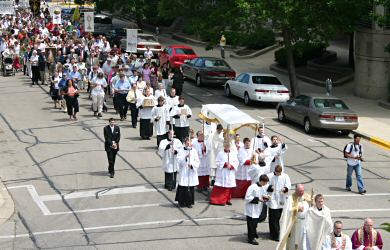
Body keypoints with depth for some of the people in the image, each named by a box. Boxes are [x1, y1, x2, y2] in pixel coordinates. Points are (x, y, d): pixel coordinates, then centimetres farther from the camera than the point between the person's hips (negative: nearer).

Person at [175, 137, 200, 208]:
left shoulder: (194, 151, 4)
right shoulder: (181, 151, 0)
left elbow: (197, 162, 4)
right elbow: (179, 161, -10)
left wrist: (192, 165, -14)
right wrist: (185, 157, -25)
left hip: (191, 172, 2)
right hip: (183, 172, -2)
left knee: (191, 188, 1)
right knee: (183, 188, -2)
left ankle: (189, 202, 11)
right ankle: (181, 202, 11)